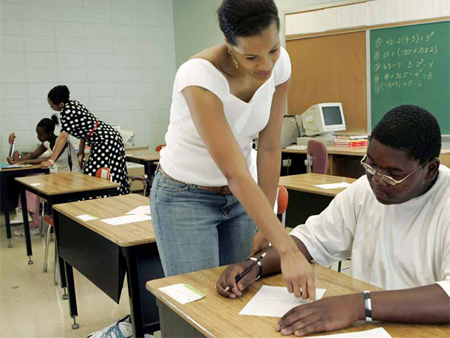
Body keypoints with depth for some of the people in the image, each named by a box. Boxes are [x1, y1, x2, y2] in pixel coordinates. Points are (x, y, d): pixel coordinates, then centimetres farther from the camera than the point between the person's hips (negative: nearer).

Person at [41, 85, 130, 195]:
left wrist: (51, 160, -32)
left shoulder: (68, 111, -19)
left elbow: (63, 137, -29)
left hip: (106, 142, -10)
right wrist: (81, 150, 18)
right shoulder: (73, 104, 9)